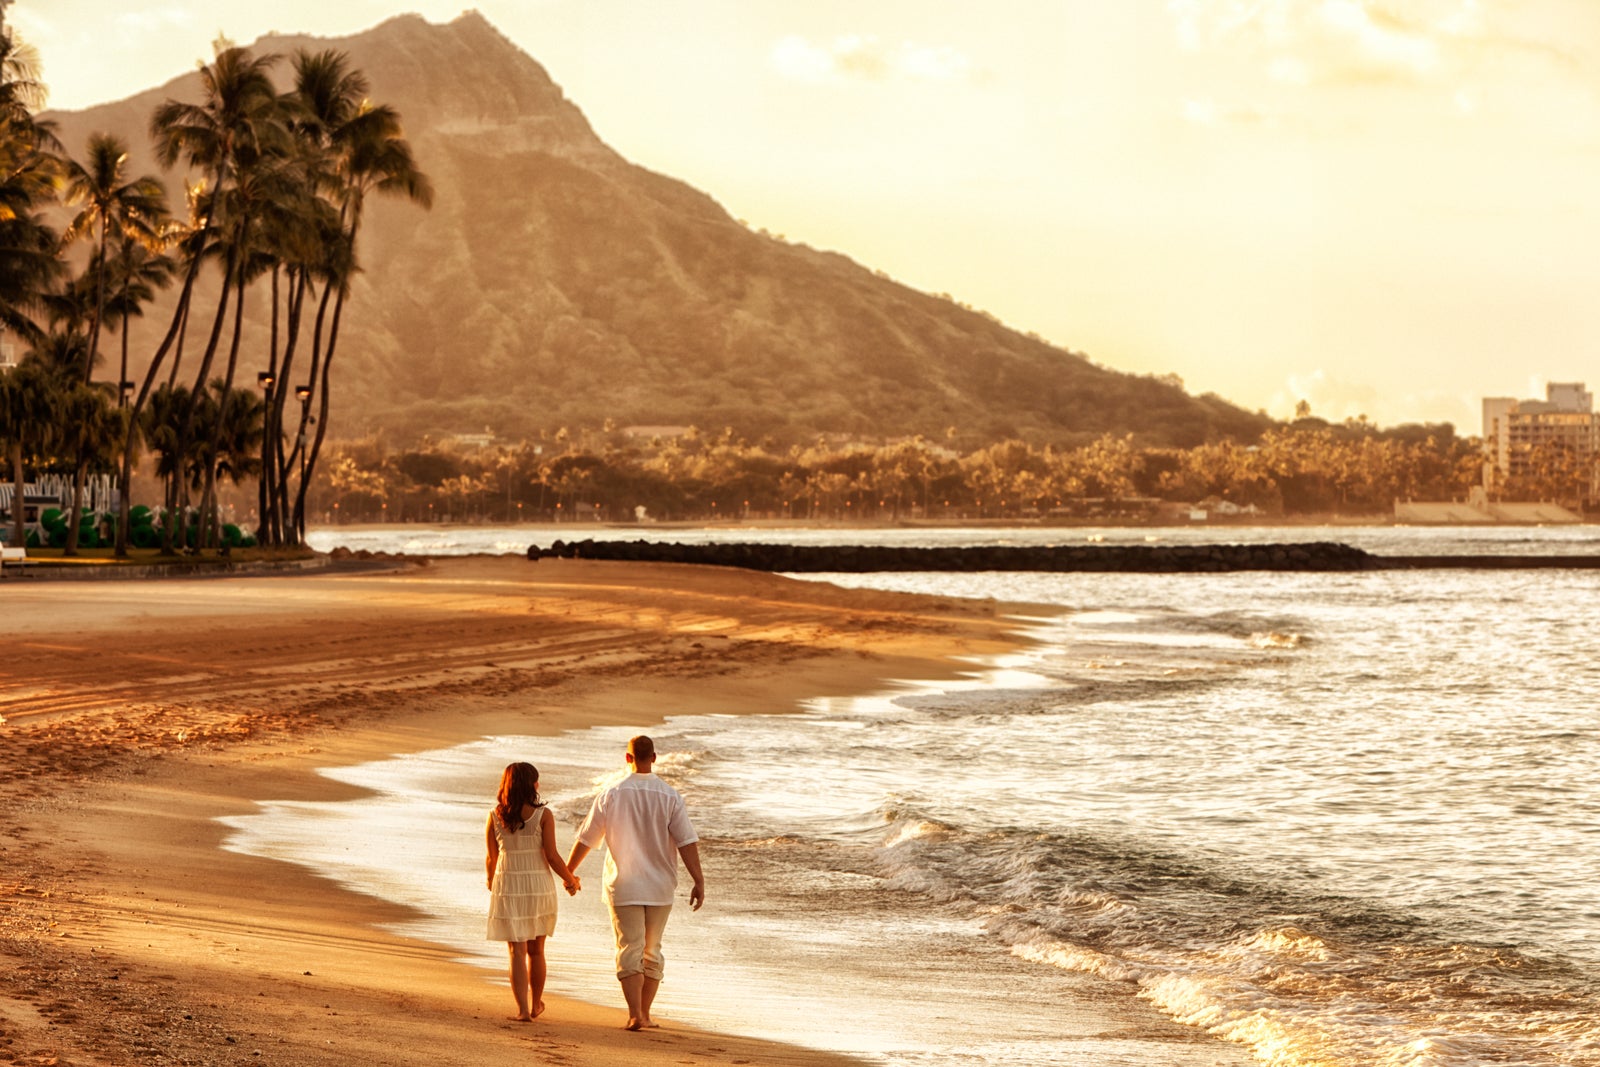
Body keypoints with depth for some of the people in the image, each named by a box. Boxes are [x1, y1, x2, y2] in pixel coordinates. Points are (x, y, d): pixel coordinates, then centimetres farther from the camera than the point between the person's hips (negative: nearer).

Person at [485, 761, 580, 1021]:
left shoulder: (495, 816, -2)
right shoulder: (543, 815, -9)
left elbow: (491, 858, 4)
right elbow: (552, 856, -11)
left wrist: (491, 882, 24)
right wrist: (571, 880, 5)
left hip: (507, 886, 0)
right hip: (538, 884, 0)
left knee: (517, 951, 3)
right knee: (536, 950, 16)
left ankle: (523, 1010, -5)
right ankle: (535, 1004, 28)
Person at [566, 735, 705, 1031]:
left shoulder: (610, 796, -4)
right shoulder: (669, 796, -6)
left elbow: (586, 839, 5)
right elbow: (687, 842, -11)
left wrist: (568, 872, 19)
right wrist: (699, 882, -9)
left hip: (623, 886, -1)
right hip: (660, 886, 1)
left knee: (629, 951, -1)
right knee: (652, 951, 14)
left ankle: (635, 1015, -14)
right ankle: (644, 1015, 16)